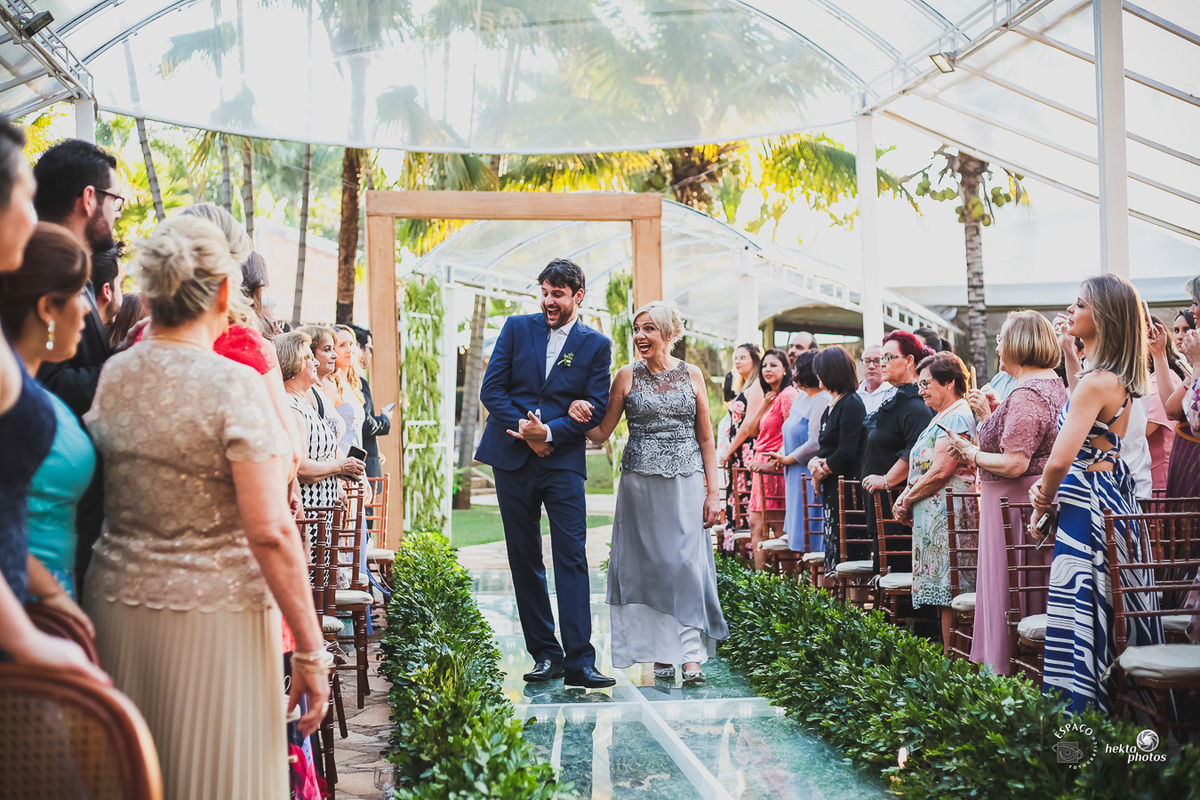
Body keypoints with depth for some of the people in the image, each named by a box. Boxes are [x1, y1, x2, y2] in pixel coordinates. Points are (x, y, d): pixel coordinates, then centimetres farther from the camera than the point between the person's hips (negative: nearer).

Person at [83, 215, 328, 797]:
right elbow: (269, 532, -17)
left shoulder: (107, 377, 2)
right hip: (215, 614, -5)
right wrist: (309, 650, -11)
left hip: (117, 603, 6)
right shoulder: (234, 385, -14)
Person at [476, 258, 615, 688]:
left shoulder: (596, 345, 4)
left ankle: (579, 659, -8)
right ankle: (545, 653, 14)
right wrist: (526, 434, -9)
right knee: (524, 559, 5)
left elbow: (596, 407, -1)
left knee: (572, 556, -9)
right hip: (513, 458, 2)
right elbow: (491, 389, 3)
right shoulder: (517, 328, 7)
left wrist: (549, 432, -15)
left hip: (563, 461, -2)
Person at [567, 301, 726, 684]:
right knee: (647, 564, 2)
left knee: (686, 562, -7)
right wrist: (582, 417, -15)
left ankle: (691, 654, -5)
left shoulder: (692, 375, 6)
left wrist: (713, 492, 2)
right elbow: (602, 432, 7)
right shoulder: (627, 376, 5)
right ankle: (660, 651, 11)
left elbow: (706, 439, 8)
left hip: (686, 481, 0)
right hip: (639, 480, 1)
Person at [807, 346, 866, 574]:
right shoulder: (832, 406, 17)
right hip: (831, 487, 10)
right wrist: (814, 462, -1)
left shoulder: (851, 404, -13)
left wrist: (823, 469, -7)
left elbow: (846, 452, -18)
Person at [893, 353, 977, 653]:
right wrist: (906, 498, 5)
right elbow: (923, 468, 20)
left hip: (947, 514, -10)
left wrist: (907, 500, -8)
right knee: (943, 593, 10)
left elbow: (940, 472, -20)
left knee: (947, 593, -7)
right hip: (935, 517, 10)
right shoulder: (943, 417, 19)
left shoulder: (956, 417, -14)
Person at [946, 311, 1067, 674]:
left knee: (1008, 593, -2)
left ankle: (1006, 669, 5)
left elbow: (1014, 463, -25)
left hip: (1016, 503, -10)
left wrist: (972, 453, -11)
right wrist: (986, 415, 14)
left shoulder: (1025, 395, -20)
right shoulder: (1054, 384, 12)